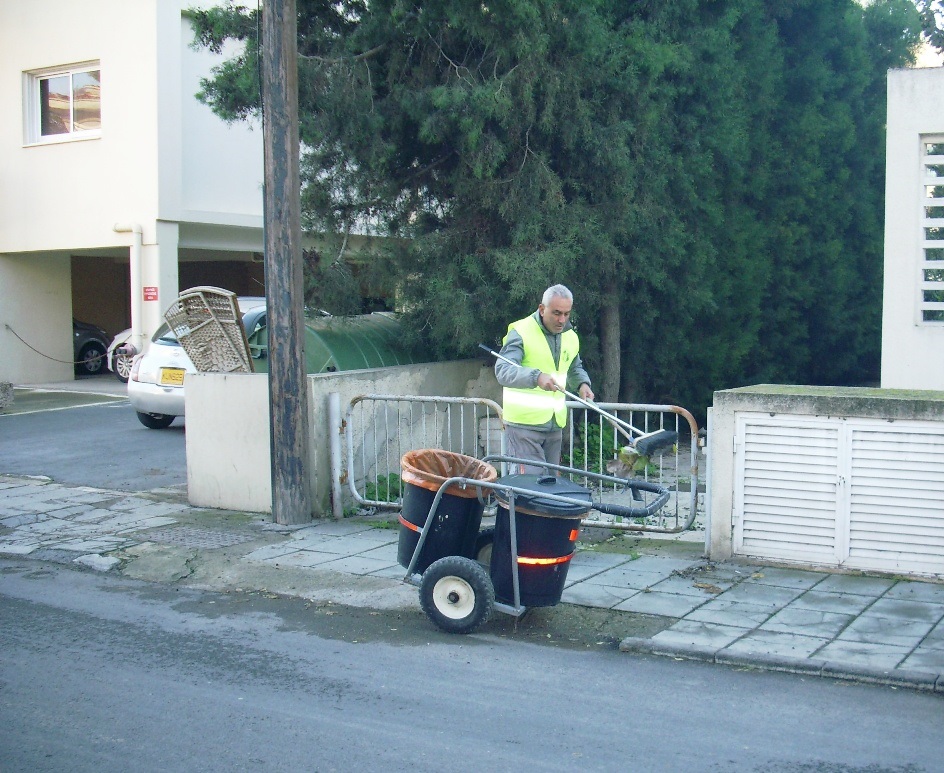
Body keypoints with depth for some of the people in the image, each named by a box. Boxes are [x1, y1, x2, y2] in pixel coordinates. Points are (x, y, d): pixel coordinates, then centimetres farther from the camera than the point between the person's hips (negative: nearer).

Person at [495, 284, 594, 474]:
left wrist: (582, 383, 6)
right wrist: (536, 377, -41)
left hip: (555, 424, 7)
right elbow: (502, 371, -24)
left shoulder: (571, 337, 12)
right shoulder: (521, 333, -11)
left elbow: (575, 369, 30)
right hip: (524, 424, -7)